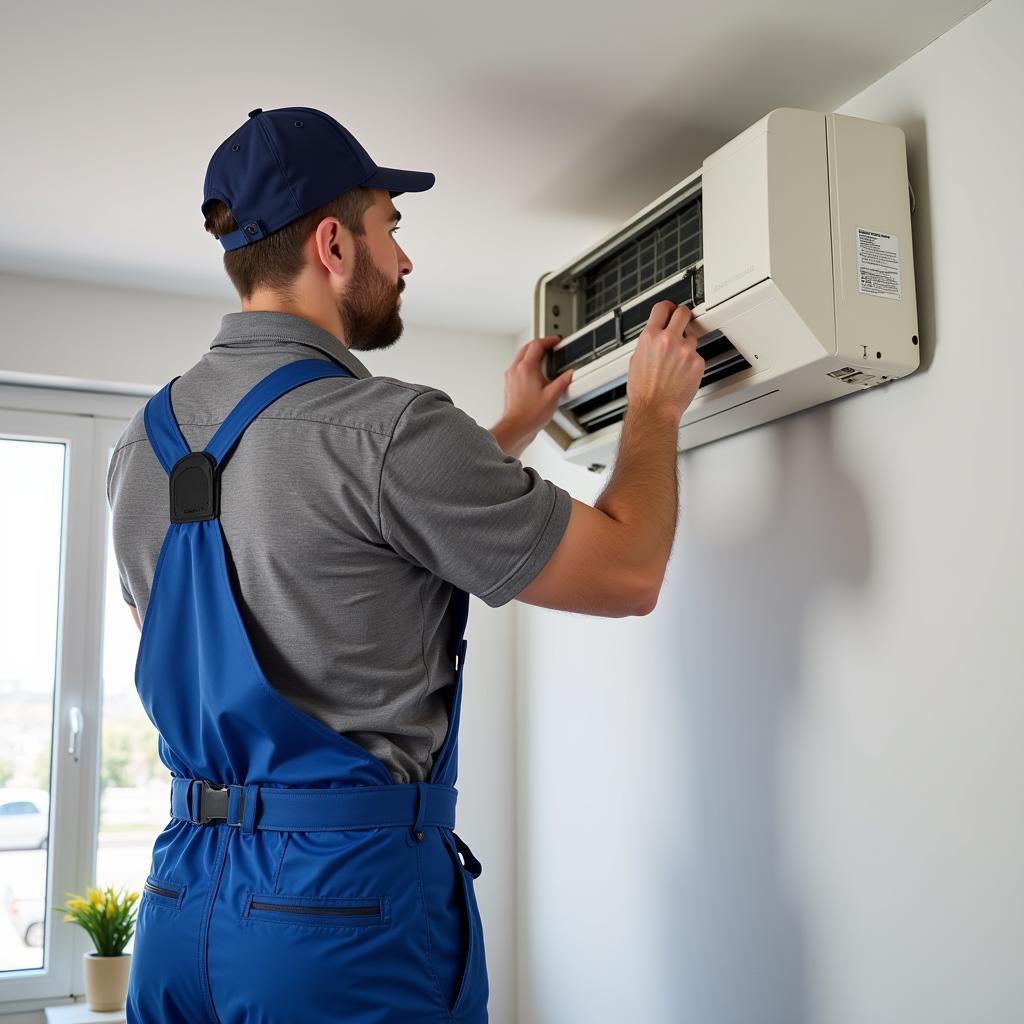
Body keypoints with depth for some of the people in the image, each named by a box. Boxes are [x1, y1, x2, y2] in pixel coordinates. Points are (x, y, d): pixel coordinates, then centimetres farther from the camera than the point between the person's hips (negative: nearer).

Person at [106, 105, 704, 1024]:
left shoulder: (147, 442, 5)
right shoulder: (389, 428, -18)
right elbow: (628, 574, -9)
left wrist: (508, 435, 24)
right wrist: (656, 408, 8)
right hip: (353, 895, -7)